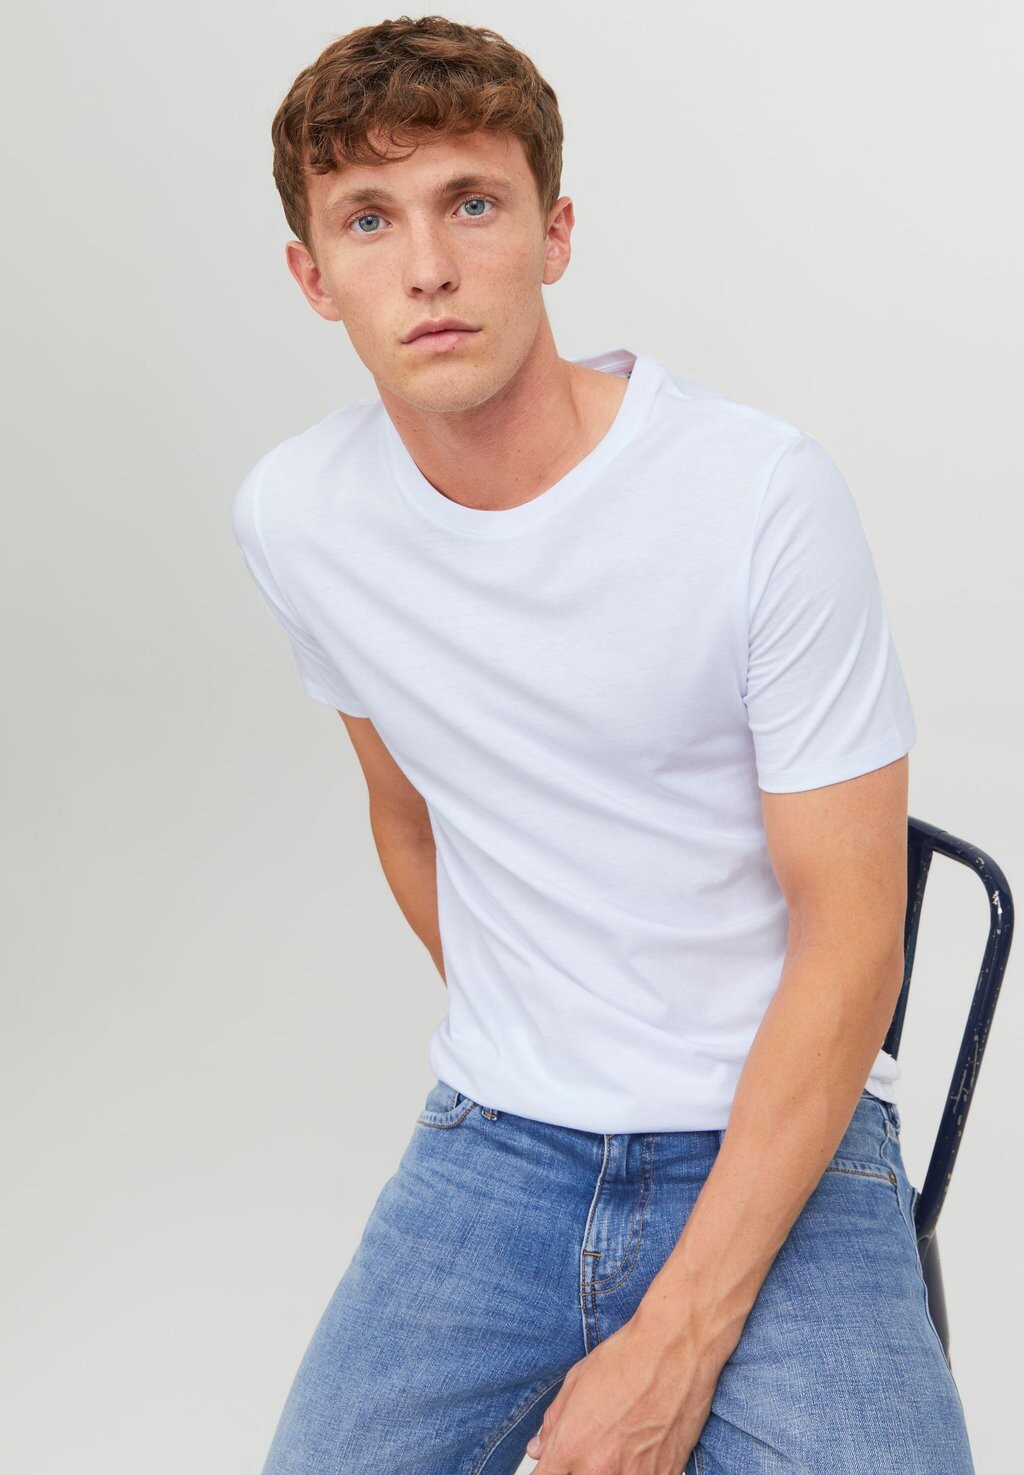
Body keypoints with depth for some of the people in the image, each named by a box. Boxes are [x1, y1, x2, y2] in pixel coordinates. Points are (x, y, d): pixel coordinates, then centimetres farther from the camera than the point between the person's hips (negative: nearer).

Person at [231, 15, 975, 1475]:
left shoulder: (764, 493, -15)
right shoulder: (291, 516, -2)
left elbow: (849, 930, -14)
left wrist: (678, 1341, -16)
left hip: (782, 1135, -3)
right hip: (491, 1140, 3)